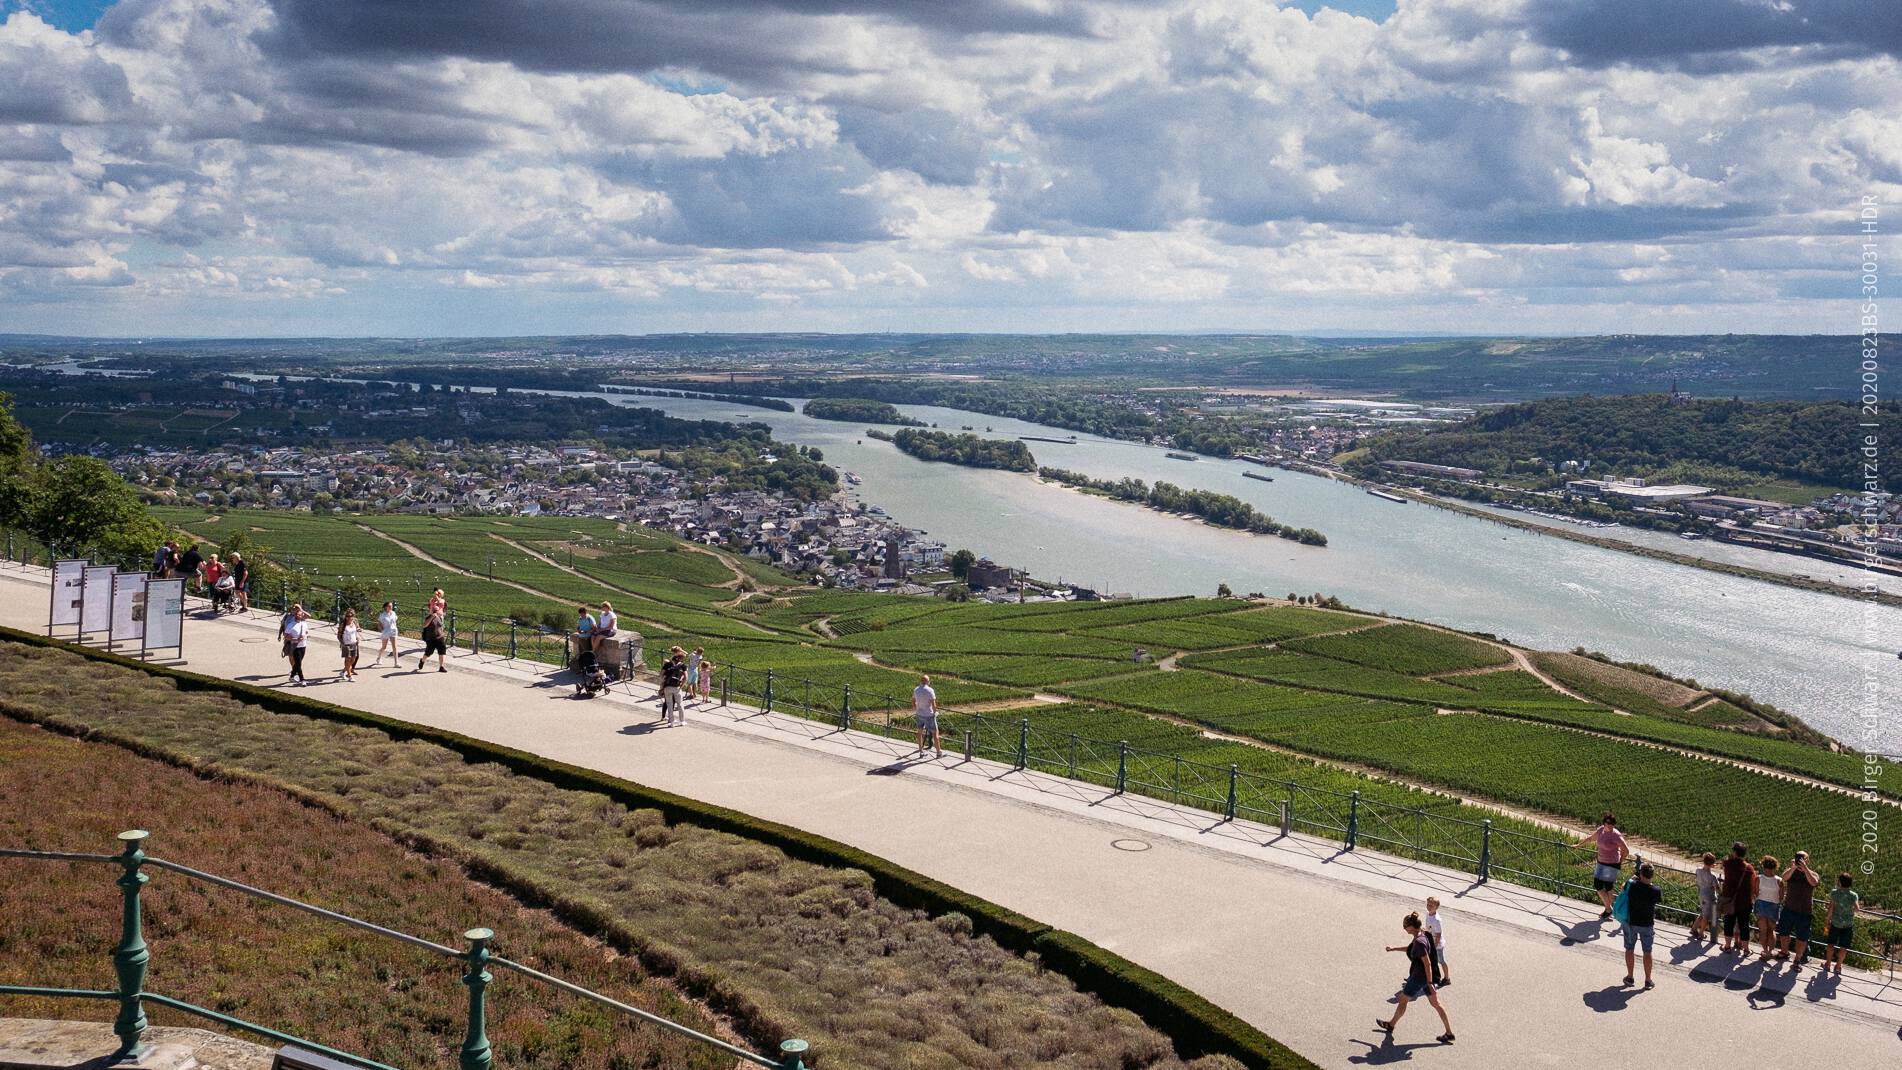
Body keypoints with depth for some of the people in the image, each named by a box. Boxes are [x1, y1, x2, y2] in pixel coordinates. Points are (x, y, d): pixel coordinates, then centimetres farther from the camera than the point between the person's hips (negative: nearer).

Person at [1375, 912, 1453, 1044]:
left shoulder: (1420, 942, -28)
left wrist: (1430, 984, -25)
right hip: (1426, 977, 9)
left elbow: (1427, 964, -27)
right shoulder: (1422, 934, 1)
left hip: (1419, 977, -9)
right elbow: (1410, 948, 21)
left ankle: (1391, 1025, 31)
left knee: (1403, 1000, 12)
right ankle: (1449, 1033, 17)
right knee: (1435, 1003, 14)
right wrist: (1394, 949, 24)